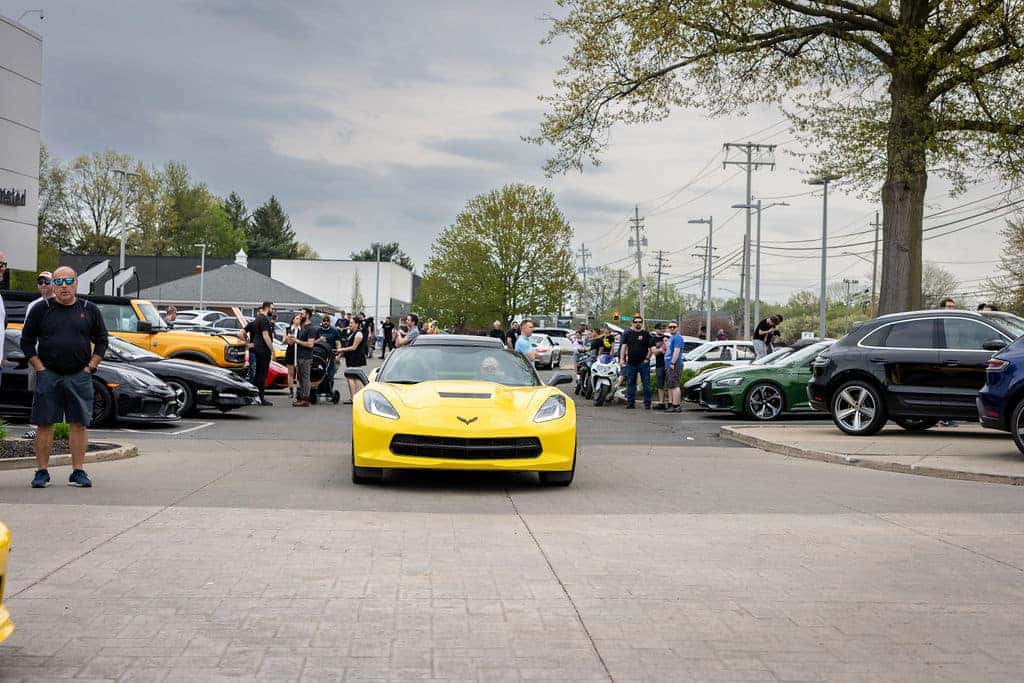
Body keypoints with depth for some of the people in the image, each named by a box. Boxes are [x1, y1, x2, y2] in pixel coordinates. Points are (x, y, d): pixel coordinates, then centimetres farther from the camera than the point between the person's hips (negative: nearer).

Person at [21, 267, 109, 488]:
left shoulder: (89, 310, 7)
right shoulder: (41, 310, 4)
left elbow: (101, 341, 13)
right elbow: (27, 341, 7)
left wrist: (90, 367, 2)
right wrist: (39, 368, -2)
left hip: (79, 376, 1)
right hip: (48, 376, -1)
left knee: (79, 424, 1)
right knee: (44, 424, 0)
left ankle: (78, 472, 8)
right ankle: (42, 472, 8)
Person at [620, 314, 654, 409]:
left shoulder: (646, 334, 3)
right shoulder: (627, 333, 8)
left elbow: (651, 348, 4)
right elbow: (623, 346, 4)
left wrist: (647, 359, -5)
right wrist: (622, 359, -5)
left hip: (643, 362, -2)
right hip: (631, 363, 2)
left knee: (646, 383, -3)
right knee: (630, 383, 7)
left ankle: (647, 403, 0)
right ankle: (630, 402, 13)